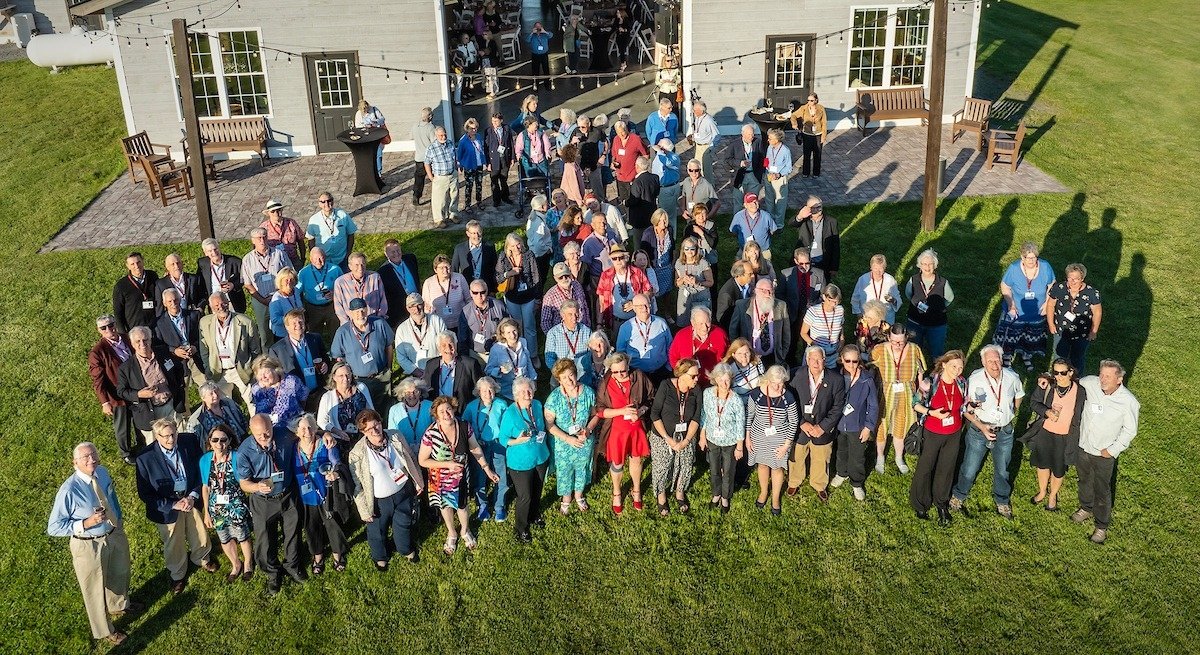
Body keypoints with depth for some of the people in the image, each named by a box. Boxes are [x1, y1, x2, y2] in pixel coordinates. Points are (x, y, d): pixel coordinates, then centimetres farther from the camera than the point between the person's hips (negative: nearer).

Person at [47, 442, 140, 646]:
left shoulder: (103, 473, -11)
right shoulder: (69, 490, -30)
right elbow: (54, 527, -22)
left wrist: (119, 519, 11)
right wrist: (87, 523, -31)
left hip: (115, 535, 6)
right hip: (89, 545, -6)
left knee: (119, 574, 31)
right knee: (95, 589, 18)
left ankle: (120, 605, 64)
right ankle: (104, 631, 44)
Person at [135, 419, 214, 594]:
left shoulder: (190, 442, -18)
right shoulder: (145, 458, -24)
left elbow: (200, 470, -4)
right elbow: (144, 494, -15)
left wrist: (193, 496, -15)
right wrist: (173, 505, -21)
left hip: (191, 499, 2)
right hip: (167, 507, -2)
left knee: (200, 536, 23)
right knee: (174, 545, 19)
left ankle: (201, 559, 57)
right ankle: (178, 576, 48)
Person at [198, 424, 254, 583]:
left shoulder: (237, 458, -19)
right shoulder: (205, 460, -9)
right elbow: (205, 487, 1)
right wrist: (206, 512, 5)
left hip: (236, 507, -3)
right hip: (217, 508, 3)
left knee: (242, 537, 17)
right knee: (225, 539, 21)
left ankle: (248, 563, 46)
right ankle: (236, 565, 48)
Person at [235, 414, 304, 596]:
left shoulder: (285, 437, -20)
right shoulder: (244, 451, -24)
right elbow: (244, 483, -15)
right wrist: (258, 487, -37)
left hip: (288, 496, 2)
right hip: (263, 501, -2)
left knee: (292, 533, 21)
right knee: (265, 540, 12)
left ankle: (292, 566, 49)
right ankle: (272, 574, 40)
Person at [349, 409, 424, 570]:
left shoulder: (395, 437, -16)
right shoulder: (357, 454, -26)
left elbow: (411, 460, 0)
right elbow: (358, 486, -17)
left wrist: (418, 481, 7)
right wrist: (366, 511, -12)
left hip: (403, 492, 3)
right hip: (379, 501, -3)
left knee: (403, 525, 26)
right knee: (377, 531, 21)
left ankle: (407, 550, 56)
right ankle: (380, 557, 51)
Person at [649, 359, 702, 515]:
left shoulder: (696, 390, -12)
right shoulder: (666, 386, -20)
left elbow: (696, 418, -7)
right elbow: (655, 414, -17)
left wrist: (686, 441, -16)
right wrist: (668, 439, -18)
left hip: (686, 438, 3)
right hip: (663, 437, -3)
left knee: (685, 466, 17)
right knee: (661, 467, 11)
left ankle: (680, 492, 47)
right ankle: (661, 495, 40)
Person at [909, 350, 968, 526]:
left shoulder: (962, 383, -10)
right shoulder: (929, 382, -22)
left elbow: (963, 406, 7)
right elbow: (916, 404, -10)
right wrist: (932, 412, -26)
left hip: (954, 434, 3)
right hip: (932, 434, -3)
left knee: (946, 470, 18)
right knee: (925, 469, 11)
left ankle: (941, 504, 39)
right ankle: (921, 503, 34)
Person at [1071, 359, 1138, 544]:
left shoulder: (1129, 402, -25)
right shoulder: (1089, 383, -19)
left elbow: (1130, 430, -11)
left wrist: (1112, 450, -12)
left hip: (1104, 454, -3)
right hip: (1082, 446, 4)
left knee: (1102, 490, 12)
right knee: (1084, 481, 27)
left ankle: (1102, 526, 33)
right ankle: (1086, 508, 53)